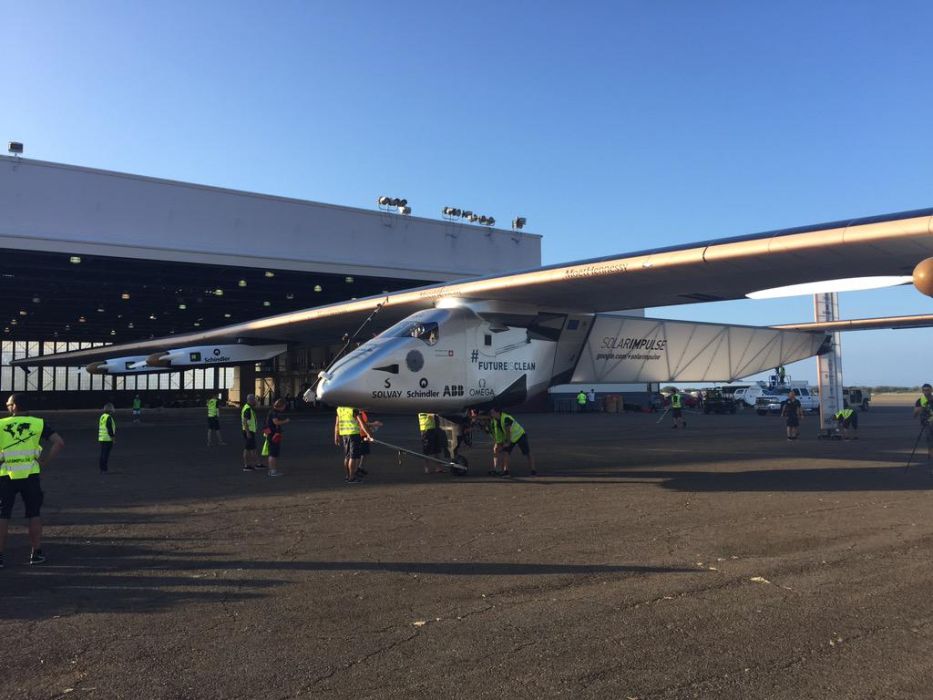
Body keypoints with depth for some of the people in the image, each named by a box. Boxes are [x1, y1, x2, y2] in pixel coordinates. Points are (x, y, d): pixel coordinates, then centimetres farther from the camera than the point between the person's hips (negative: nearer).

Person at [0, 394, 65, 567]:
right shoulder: (38, 424, 0)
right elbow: (59, 443, -7)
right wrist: (45, 462, -1)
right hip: (30, 475, 1)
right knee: (34, 514, 11)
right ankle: (36, 553, 15)